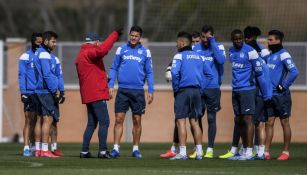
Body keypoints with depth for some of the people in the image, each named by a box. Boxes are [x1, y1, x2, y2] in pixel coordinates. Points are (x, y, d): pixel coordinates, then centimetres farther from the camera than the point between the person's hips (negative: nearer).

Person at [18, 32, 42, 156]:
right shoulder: (26, 57, 0)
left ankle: (34, 146, 11)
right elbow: (21, 76, -3)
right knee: (29, 121, -7)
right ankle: (26, 147, -8)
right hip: (30, 93, -4)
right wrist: (23, 92, -12)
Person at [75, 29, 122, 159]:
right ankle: (103, 151, -13)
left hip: (88, 95, 10)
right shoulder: (89, 53, -11)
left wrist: (103, 80, 26)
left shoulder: (81, 55, 20)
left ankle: (84, 151, 11)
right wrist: (115, 35, -28)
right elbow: (102, 50, -32)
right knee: (104, 122, -9)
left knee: (92, 123, 13)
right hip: (97, 94, -10)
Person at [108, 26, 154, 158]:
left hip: (138, 91, 0)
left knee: (137, 121, 4)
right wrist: (111, 85, -2)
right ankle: (116, 148, -4)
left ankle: (136, 149, 12)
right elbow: (114, 68, 9)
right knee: (119, 119, -4)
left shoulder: (145, 52, 6)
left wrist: (151, 91, 2)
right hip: (123, 90, 0)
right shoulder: (121, 49, 6)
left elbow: (149, 72, 8)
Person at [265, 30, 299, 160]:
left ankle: (286, 152, 8)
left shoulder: (283, 55, -12)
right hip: (270, 95, 8)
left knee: (284, 123, 2)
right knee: (269, 123, 6)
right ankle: (266, 152, 7)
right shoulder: (270, 55, 13)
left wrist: (284, 86, -16)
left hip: (281, 95, -8)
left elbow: (294, 72, -23)